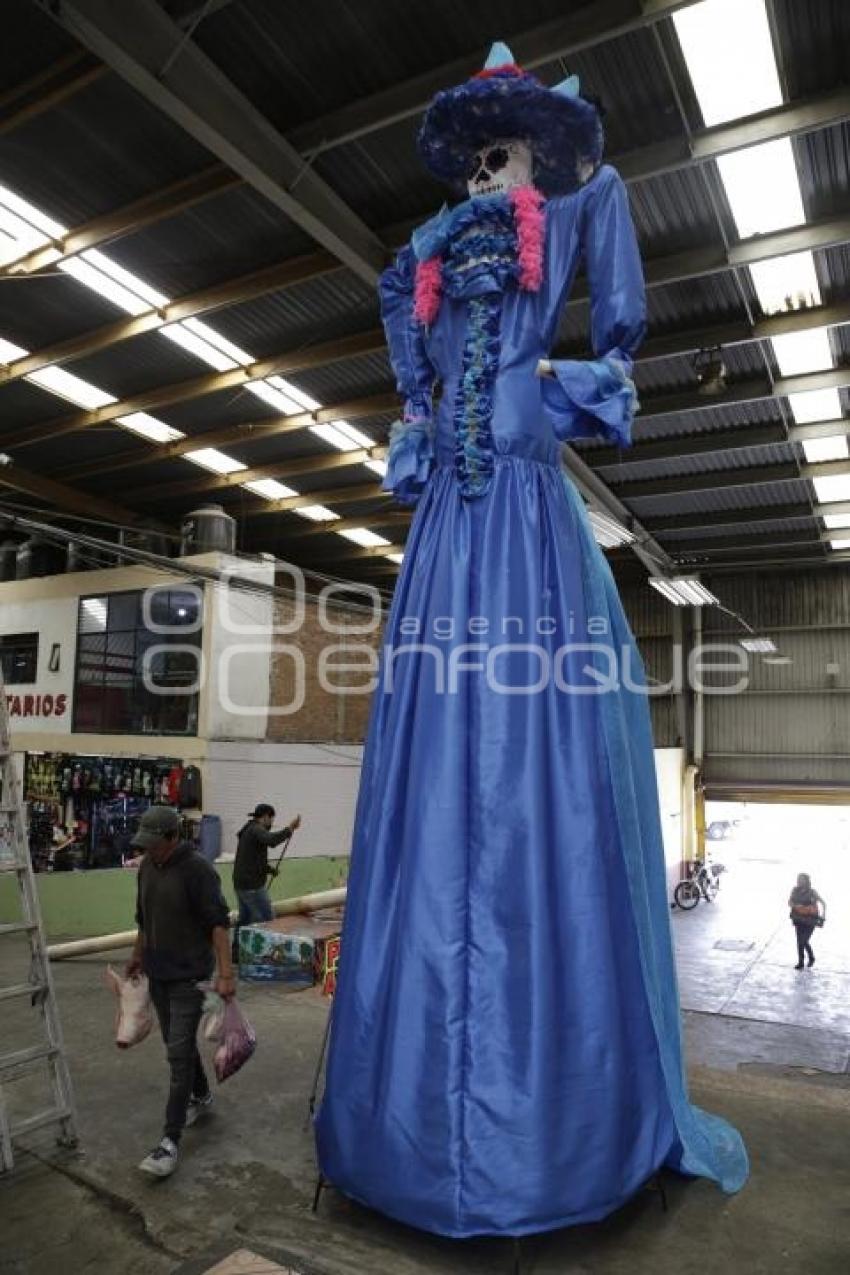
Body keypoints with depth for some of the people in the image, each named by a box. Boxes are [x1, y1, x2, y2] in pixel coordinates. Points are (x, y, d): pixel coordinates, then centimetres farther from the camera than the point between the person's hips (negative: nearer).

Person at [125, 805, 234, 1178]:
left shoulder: (197, 870, -20)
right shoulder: (147, 866, 3)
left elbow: (219, 922, -22)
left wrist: (225, 973, -27)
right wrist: (138, 955, 25)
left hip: (189, 975, -7)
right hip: (157, 972, 8)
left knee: (179, 1053, -7)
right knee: (178, 1043, 20)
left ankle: (170, 1141, 1)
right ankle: (201, 1096, 41)